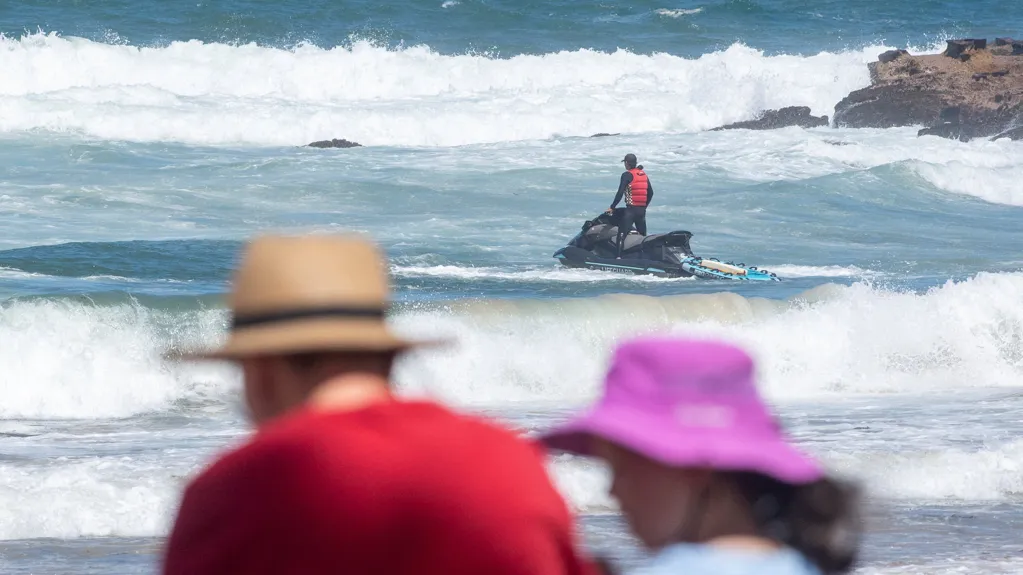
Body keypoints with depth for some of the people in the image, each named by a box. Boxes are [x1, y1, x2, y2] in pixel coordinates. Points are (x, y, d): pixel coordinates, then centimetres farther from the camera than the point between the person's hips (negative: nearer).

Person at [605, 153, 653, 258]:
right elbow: (650, 193, 18)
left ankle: (619, 256, -22)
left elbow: (620, 193, -14)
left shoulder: (627, 175, -7)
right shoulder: (643, 174, 13)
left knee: (622, 234, -11)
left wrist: (612, 207, -8)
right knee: (642, 235, 14)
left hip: (631, 209, -7)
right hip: (642, 210, 7)